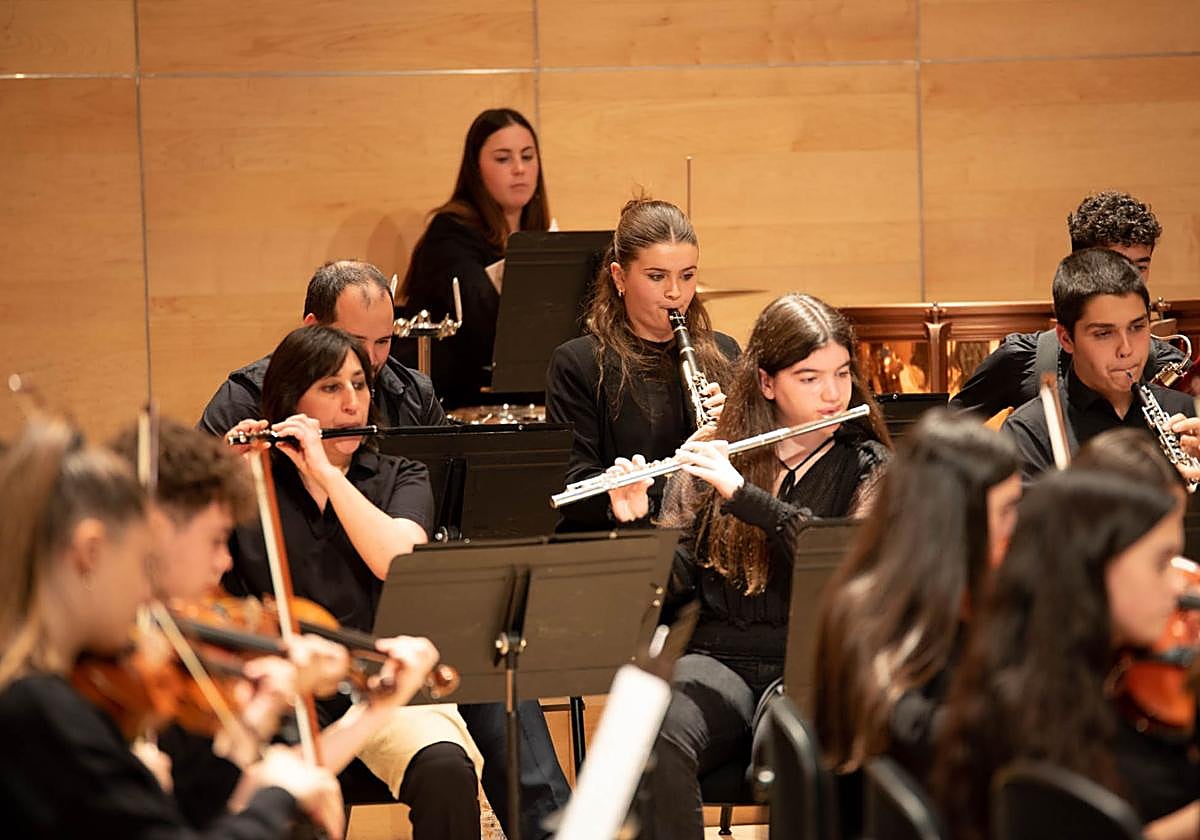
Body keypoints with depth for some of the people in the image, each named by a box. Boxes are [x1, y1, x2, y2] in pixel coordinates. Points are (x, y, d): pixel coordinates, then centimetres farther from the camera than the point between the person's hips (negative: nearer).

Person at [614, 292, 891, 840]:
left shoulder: (868, 469, 8)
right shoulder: (711, 465, 12)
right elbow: (670, 589, 8)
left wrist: (741, 494, -17)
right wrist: (636, 526, -12)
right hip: (718, 659, 2)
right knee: (657, 743, -33)